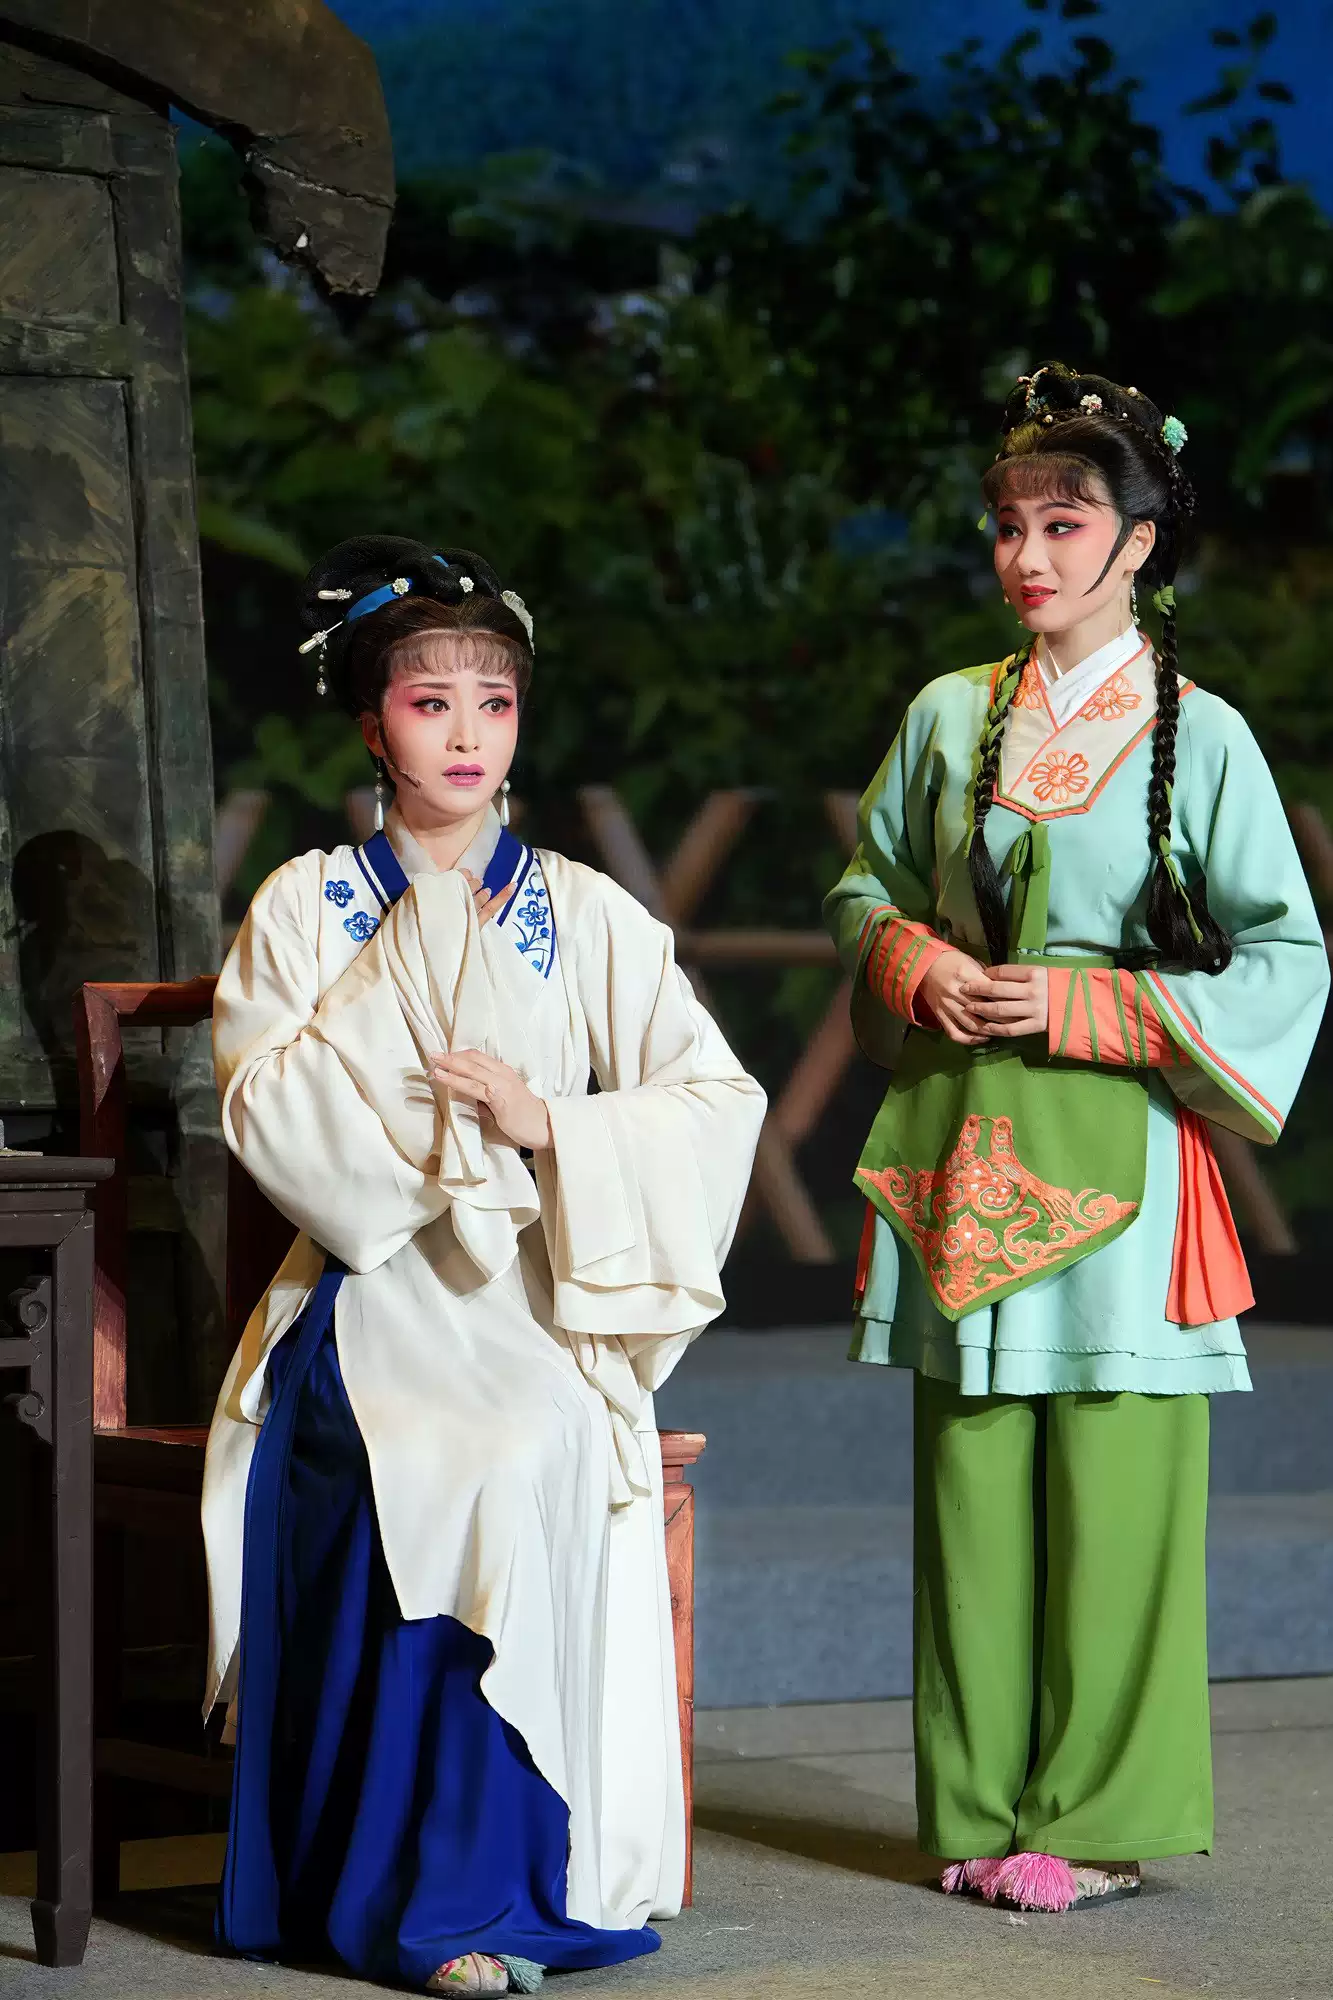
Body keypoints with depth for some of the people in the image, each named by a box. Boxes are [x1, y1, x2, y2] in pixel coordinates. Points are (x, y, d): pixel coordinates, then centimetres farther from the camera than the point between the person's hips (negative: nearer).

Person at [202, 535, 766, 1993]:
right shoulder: (303, 909, 9)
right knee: (415, 1469, -33)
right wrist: (409, 960, -7)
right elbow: (262, 1112, -4)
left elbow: (717, 1104, 5)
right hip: (369, 1288, -1)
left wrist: (550, 1124, -9)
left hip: (539, 1292, 1)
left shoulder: (587, 917, 11)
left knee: (534, 1453, -32)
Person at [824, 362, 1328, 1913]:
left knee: (1111, 1478, -4)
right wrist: (913, 962, -2)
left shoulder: (1197, 734, -1)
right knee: (973, 1468, 3)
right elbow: (865, 884, 20)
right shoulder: (949, 718, 10)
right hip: (961, 1141, 3)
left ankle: (1099, 1815, 4)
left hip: (1113, 1139, -3)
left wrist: (1079, 1002, -10)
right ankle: (986, 1802, 12)